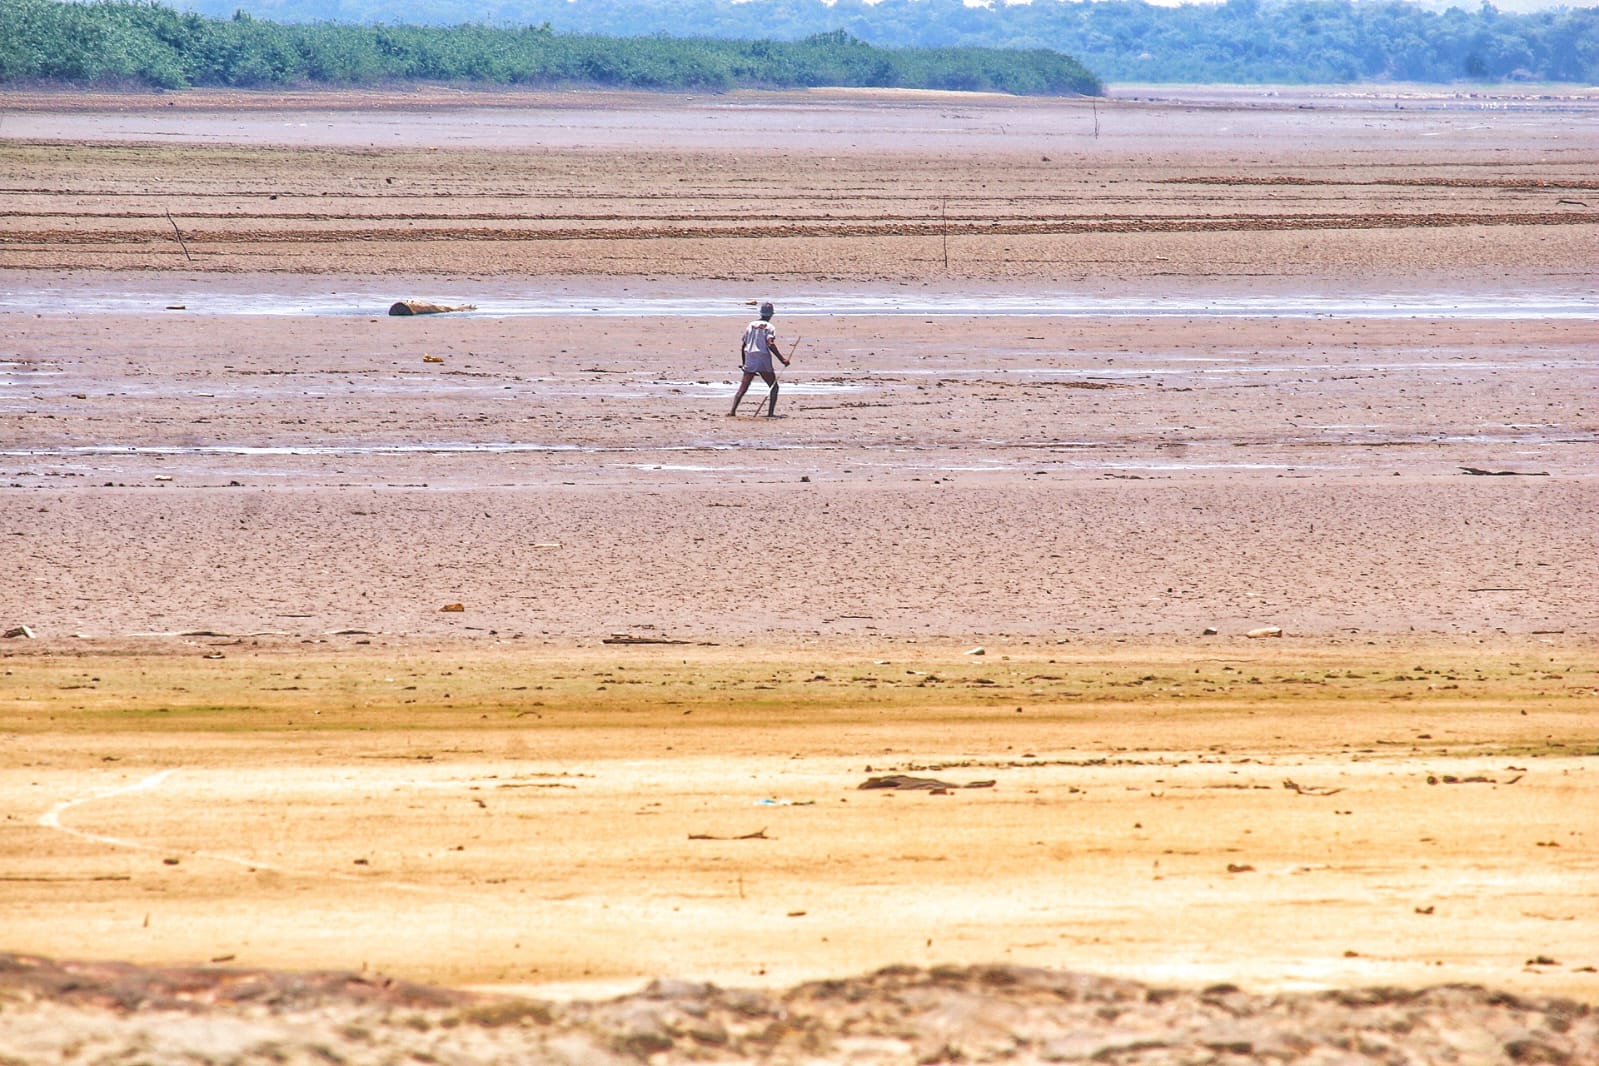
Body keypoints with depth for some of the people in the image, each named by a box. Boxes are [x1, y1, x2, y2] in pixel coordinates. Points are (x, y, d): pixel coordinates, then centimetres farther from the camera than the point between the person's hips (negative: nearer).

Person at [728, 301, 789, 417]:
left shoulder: (750, 325, 13)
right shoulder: (769, 327, -3)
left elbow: (742, 345, 13)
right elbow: (770, 344, -17)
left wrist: (742, 361, 21)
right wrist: (782, 358, -14)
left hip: (749, 359, 4)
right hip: (763, 360, -4)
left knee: (743, 388, 6)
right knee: (773, 387, 8)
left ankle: (733, 411, -7)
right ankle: (770, 412, -3)